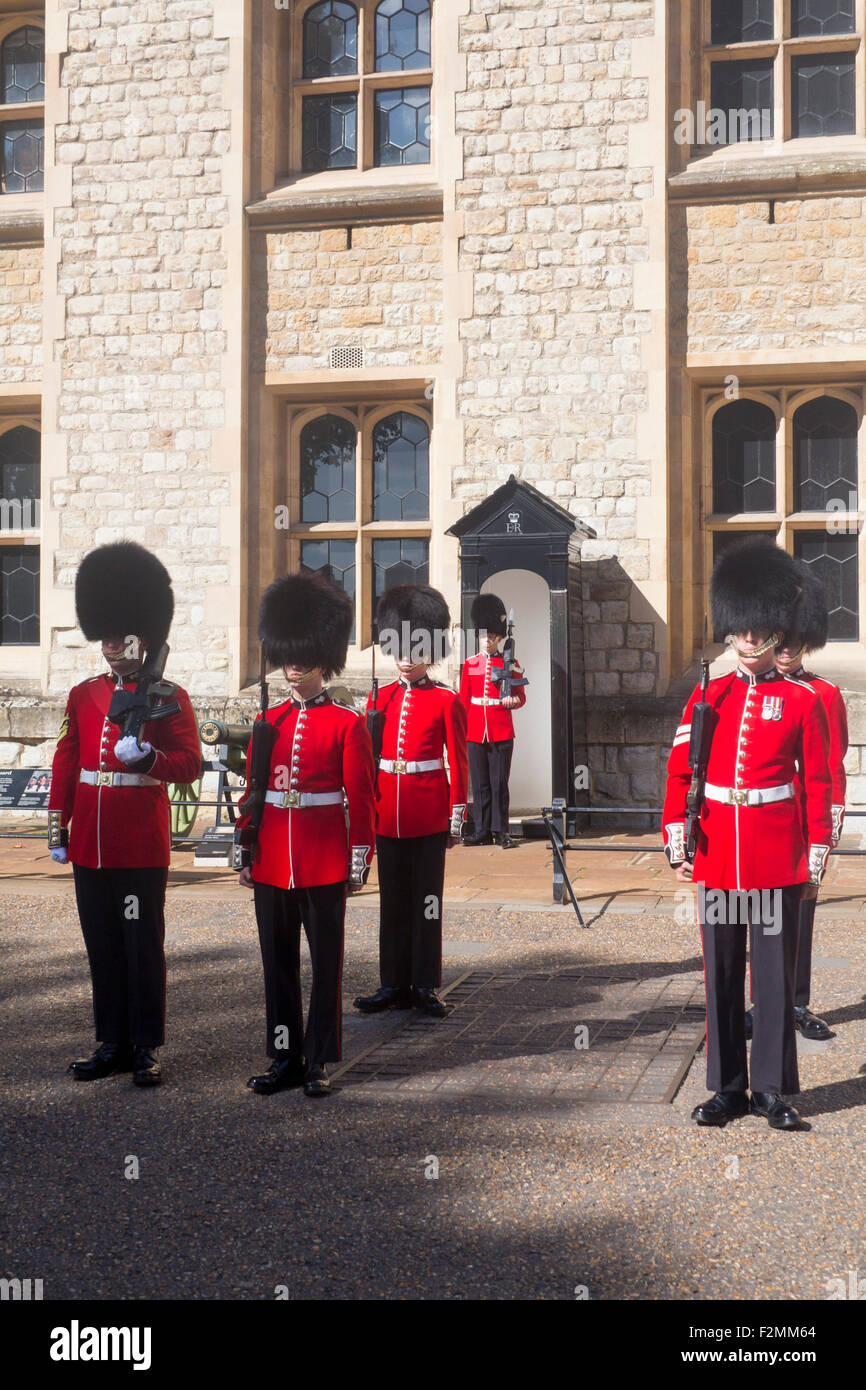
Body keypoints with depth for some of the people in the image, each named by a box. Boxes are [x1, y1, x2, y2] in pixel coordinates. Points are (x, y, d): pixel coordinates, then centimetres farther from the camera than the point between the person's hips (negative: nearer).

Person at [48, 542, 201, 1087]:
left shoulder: (169, 698, -2)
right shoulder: (83, 696, 12)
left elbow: (191, 764, -8)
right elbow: (65, 764, 14)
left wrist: (147, 756, -26)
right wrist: (58, 828, 11)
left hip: (142, 847, -5)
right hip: (91, 845, 5)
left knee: (143, 945, 1)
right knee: (103, 946, 11)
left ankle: (146, 1047, 11)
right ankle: (113, 1043, 21)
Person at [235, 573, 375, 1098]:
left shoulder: (347, 723, -3)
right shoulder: (268, 722, 8)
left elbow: (361, 798, -3)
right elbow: (252, 793, 12)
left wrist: (360, 859, -7)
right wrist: (244, 850, 8)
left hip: (324, 863, -4)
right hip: (272, 863, 4)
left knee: (326, 961, 4)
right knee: (278, 962, 9)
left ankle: (318, 1063, 13)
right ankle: (285, 1058, 19)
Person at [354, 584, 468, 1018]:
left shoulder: (446, 701, -3)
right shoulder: (380, 699, 8)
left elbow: (458, 764, -2)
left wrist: (456, 818, -5)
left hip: (429, 816, -3)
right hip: (387, 816, 4)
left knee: (426, 899, 4)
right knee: (392, 900, 9)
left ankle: (425, 986, 12)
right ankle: (394, 984, 17)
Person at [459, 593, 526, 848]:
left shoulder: (510, 664, 3)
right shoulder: (470, 664, 8)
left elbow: (521, 696, 5)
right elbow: (463, 701, 11)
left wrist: (513, 700, -17)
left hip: (501, 731, -2)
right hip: (475, 731, 2)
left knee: (499, 783, -1)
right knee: (479, 784, 5)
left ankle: (501, 831, 6)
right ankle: (482, 831, 11)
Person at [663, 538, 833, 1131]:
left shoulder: (803, 700, 1)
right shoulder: (709, 697, 6)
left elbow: (818, 784, 2)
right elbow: (679, 773, 6)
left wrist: (816, 858, -1)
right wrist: (676, 842, 0)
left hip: (778, 856, -2)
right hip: (717, 855, 2)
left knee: (775, 973, 4)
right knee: (722, 974, 8)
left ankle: (772, 1088, 16)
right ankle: (728, 1087, 19)